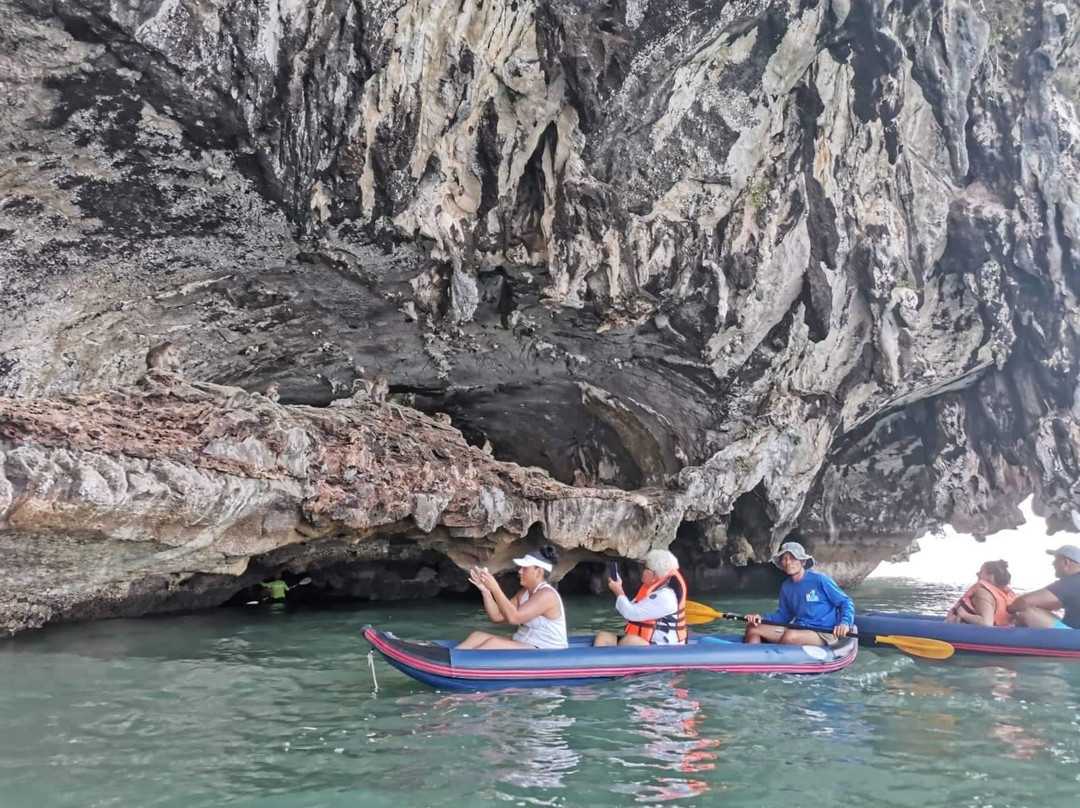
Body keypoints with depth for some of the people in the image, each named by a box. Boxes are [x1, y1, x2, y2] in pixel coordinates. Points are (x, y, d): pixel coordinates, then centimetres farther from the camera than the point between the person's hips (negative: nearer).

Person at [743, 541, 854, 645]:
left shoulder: (820, 580, -7)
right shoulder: (786, 587, 11)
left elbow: (846, 602, -2)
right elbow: (784, 614, 19)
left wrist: (845, 623, -22)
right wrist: (762, 619, 0)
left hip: (823, 633, -7)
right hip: (798, 629, 7)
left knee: (790, 636, -38)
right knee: (752, 628, -6)